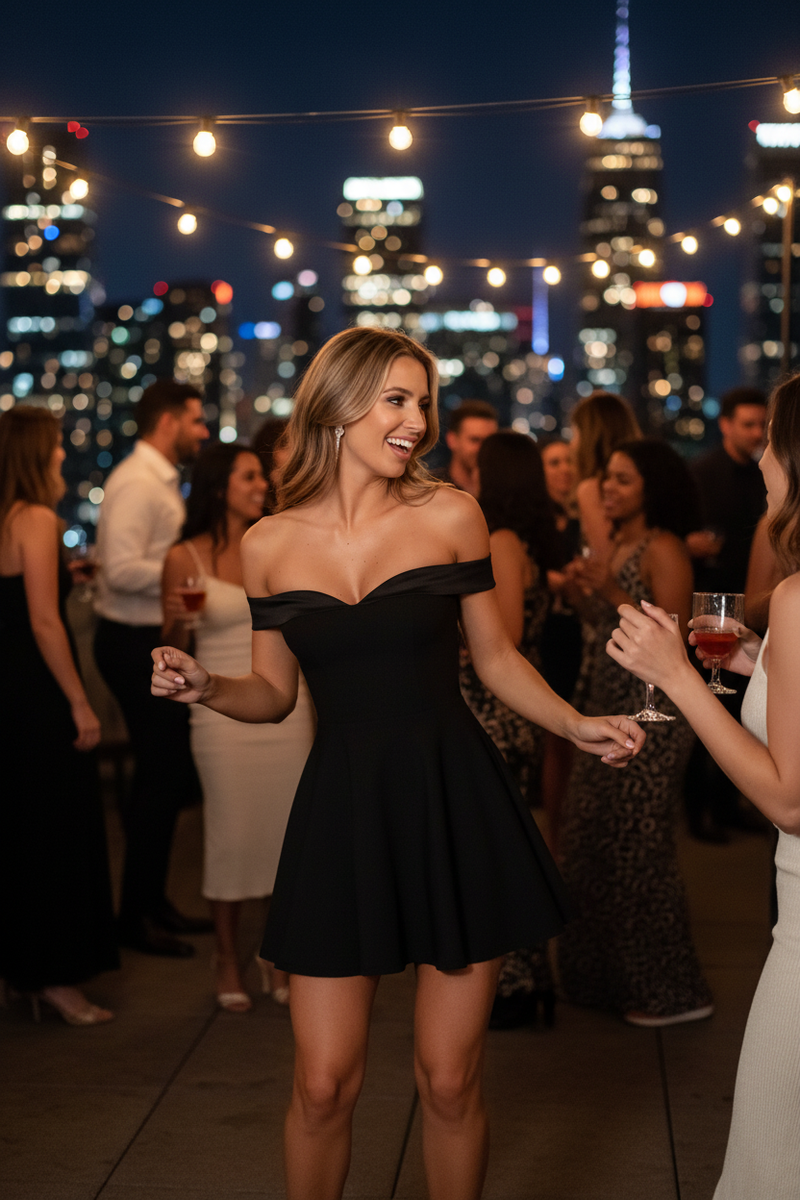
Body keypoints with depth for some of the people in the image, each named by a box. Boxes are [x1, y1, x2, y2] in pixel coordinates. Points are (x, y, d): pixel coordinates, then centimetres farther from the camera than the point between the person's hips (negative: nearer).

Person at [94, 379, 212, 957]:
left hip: (157, 642, 10)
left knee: (173, 774, 16)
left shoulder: (161, 481, 15)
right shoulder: (137, 485, -17)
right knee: (162, 777, -4)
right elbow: (122, 570, -27)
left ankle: (153, 901, 28)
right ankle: (137, 916, 9)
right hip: (137, 644, -10)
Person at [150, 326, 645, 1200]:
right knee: (322, 1087, 3)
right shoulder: (269, 544, 3)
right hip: (342, 811, 1)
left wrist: (576, 726, -6)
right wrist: (205, 688, -8)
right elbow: (274, 694, 11)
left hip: (454, 805, 0)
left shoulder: (449, 516, 0)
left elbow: (495, 659, 8)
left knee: (449, 1081, 5)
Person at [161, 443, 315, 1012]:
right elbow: (173, 655, 1)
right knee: (231, 834, 0)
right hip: (224, 710, -3)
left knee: (290, 831, 3)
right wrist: (177, 622, -18)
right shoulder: (185, 559, -1)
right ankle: (228, 959, 16)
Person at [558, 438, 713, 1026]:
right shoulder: (620, 544, 14)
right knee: (594, 841, 12)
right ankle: (609, 977, 25)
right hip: (610, 709, 9)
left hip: (652, 715, -9)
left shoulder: (664, 549, -11)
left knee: (638, 847, -4)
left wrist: (613, 593, -21)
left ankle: (674, 992, 8)